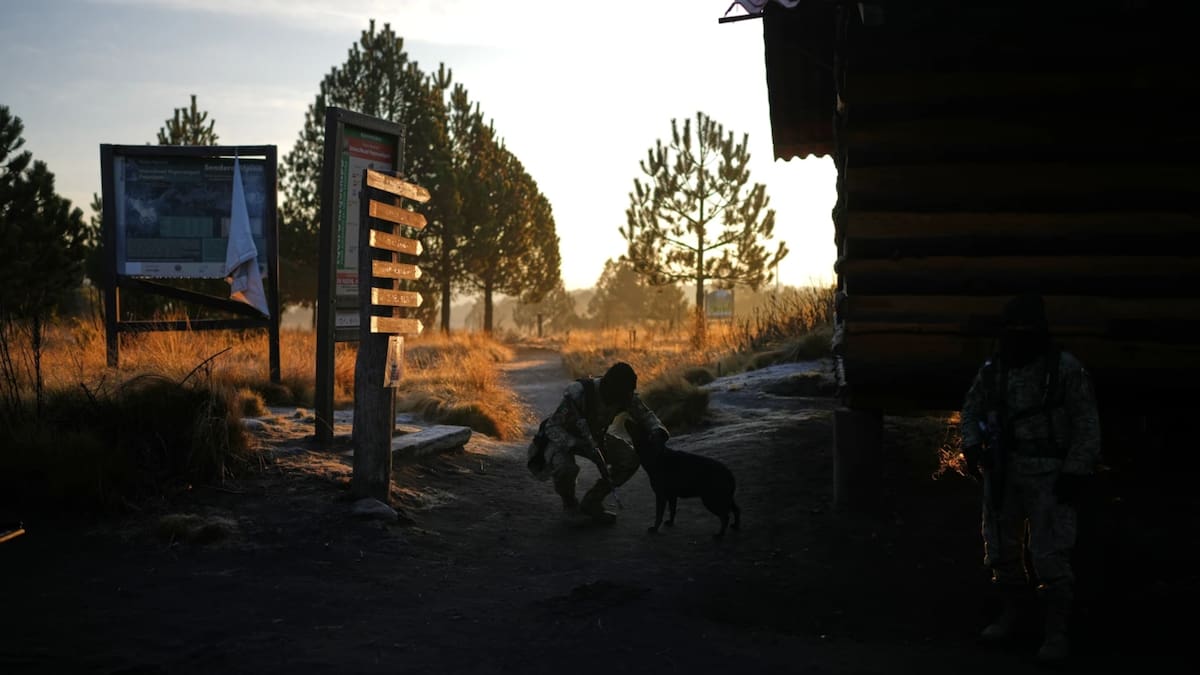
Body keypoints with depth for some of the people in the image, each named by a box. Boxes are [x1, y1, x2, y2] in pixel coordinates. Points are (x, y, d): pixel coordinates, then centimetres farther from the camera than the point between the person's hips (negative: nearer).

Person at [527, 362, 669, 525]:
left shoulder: (624, 393, -23)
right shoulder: (579, 392, -39)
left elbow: (645, 415, -6)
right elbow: (551, 427, -33)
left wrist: (658, 430, -30)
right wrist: (578, 446, -47)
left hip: (590, 436, 6)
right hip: (561, 438, -5)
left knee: (630, 460, -14)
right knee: (566, 468, -38)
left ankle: (590, 503, 3)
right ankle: (570, 504, -3)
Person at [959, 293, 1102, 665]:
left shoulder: (1065, 367, -8)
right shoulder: (993, 368, 6)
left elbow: (1086, 424, -9)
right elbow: (971, 409, 17)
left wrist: (1076, 473, -14)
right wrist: (973, 446, 0)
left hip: (1049, 474, -5)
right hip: (1002, 470, 5)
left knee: (1050, 554, -7)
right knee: (1002, 547, 14)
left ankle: (1057, 632, 0)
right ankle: (1010, 613, 31)